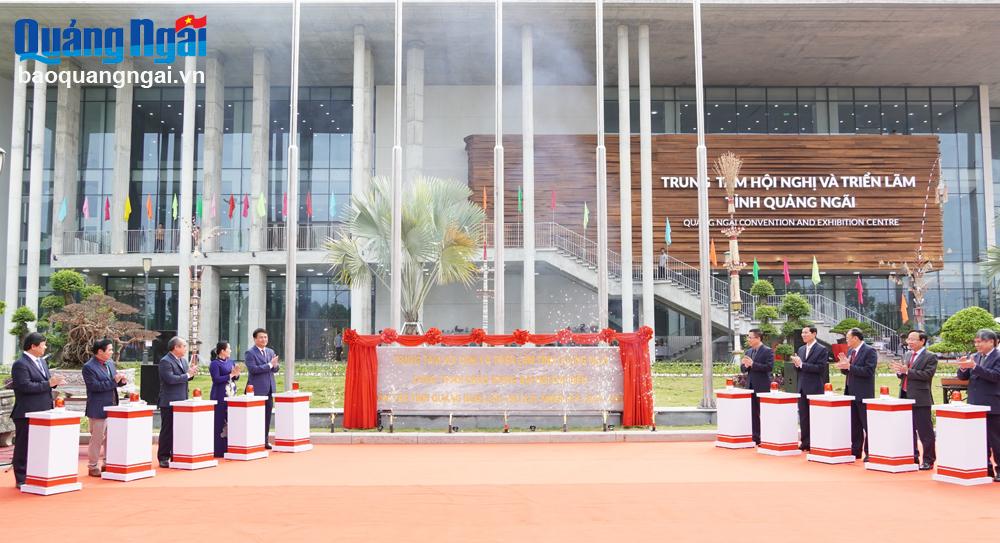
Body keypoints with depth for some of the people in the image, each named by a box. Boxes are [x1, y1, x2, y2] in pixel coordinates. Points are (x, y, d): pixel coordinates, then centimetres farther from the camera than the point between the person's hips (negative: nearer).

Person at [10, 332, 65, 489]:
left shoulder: (42, 362, 16)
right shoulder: (20, 364, -13)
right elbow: (25, 386, -22)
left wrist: (54, 381, 0)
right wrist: (49, 384, -22)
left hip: (42, 412, 8)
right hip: (27, 414, -8)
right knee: (24, 446, 1)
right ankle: (21, 480, 9)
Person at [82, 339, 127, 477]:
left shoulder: (110, 363, 11)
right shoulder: (89, 367, -13)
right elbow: (94, 386, -22)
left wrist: (121, 380, -3)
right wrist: (113, 381, -24)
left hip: (112, 408, 8)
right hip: (98, 410, -8)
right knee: (97, 439, 2)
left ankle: (107, 464, 26)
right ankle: (93, 467, 13)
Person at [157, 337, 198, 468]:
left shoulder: (183, 360, 14)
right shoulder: (165, 361, -13)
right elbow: (171, 379, -24)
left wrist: (191, 372, 0)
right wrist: (188, 374, -18)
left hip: (181, 401, 8)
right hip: (169, 402, -8)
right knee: (167, 430, -1)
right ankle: (163, 458, 7)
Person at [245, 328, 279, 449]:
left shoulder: (270, 352, 15)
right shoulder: (250, 353, -6)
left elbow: (275, 369, 14)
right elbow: (253, 369, -19)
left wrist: (275, 365, -10)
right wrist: (269, 365, -18)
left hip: (269, 389, 7)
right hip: (257, 389, -6)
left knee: (267, 416, 9)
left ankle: (265, 441, 16)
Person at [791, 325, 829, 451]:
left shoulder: (822, 350, -6)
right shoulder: (801, 349, 14)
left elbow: (820, 368, -16)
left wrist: (802, 364, -19)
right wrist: (796, 364, -7)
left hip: (815, 389, -6)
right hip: (802, 388, 6)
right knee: (803, 417, 8)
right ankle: (805, 443, 14)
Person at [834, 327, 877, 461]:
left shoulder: (870, 351, -11)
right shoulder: (850, 351, 13)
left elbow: (868, 371, -21)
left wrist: (849, 366, -23)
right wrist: (843, 364, -5)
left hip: (863, 394, -8)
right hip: (851, 393, 8)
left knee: (867, 425, -3)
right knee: (854, 425, 13)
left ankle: (870, 453, 2)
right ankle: (855, 451, 20)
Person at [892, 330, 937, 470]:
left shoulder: (930, 357, -8)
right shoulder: (908, 356, 15)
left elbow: (927, 375, -19)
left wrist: (907, 371, -23)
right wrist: (899, 371, -5)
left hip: (920, 399, -8)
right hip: (906, 398, 8)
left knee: (924, 431, -2)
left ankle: (928, 460, 6)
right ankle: (913, 457, 24)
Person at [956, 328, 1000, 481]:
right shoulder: (974, 357, 11)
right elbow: (962, 377, 10)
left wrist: (974, 366, -27)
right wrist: (963, 368, -11)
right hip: (975, 405, 7)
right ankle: (985, 468, 21)